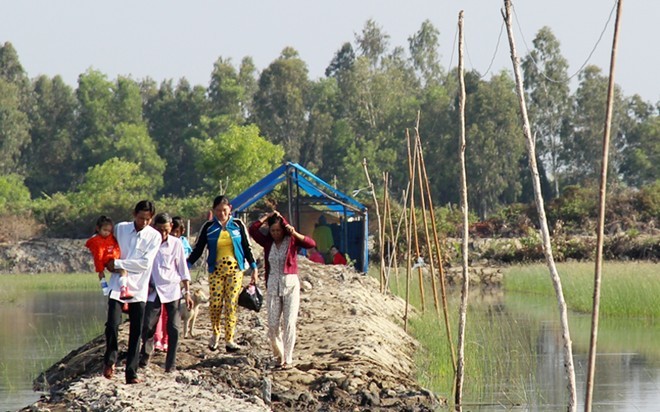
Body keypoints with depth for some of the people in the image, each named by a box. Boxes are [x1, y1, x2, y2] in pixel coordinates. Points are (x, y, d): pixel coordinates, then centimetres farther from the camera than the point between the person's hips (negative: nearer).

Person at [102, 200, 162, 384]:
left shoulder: (154, 236, -2)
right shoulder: (120, 228, 3)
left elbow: (145, 263, -11)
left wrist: (118, 263, -14)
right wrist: (108, 263, 0)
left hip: (138, 288, 0)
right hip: (117, 284, 0)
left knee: (136, 332, 2)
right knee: (112, 324, -14)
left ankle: (131, 372, 8)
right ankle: (110, 359, 10)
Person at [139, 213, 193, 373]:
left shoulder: (176, 244, 2)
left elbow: (183, 270, 7)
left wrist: (187, 292, 4)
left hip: (172, 290, 0)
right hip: (153, 291, 0)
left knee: (173, 328, -5)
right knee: (148, 326, -5)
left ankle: (171, 364, 2)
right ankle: (144, 358, 17)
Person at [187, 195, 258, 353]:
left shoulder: (238, 225, 4)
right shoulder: (209, 227, 3)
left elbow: (247, 248, 9)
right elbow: (198, 249, 4)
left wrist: (254, 268, 3)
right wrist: (186, 266, -6)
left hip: (235, 269, 0)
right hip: (216, 270, 0)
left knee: (232, 304, -5)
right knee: (215, 304, -7)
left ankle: (229, 340, -1)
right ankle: (215, 333, 19)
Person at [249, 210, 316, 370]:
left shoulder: (292, 241, -1)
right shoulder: (267, 242, 7)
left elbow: (311, 243, -14)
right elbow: (252, 229, -2)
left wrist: (295, 234, -25)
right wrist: (267, 216, 0)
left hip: (290, 285, -3)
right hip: (273, 286, 3)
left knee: (289, 323, -6)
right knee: (272, 325, 0)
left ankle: (288, 359, -3)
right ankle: (278, 355, 19)